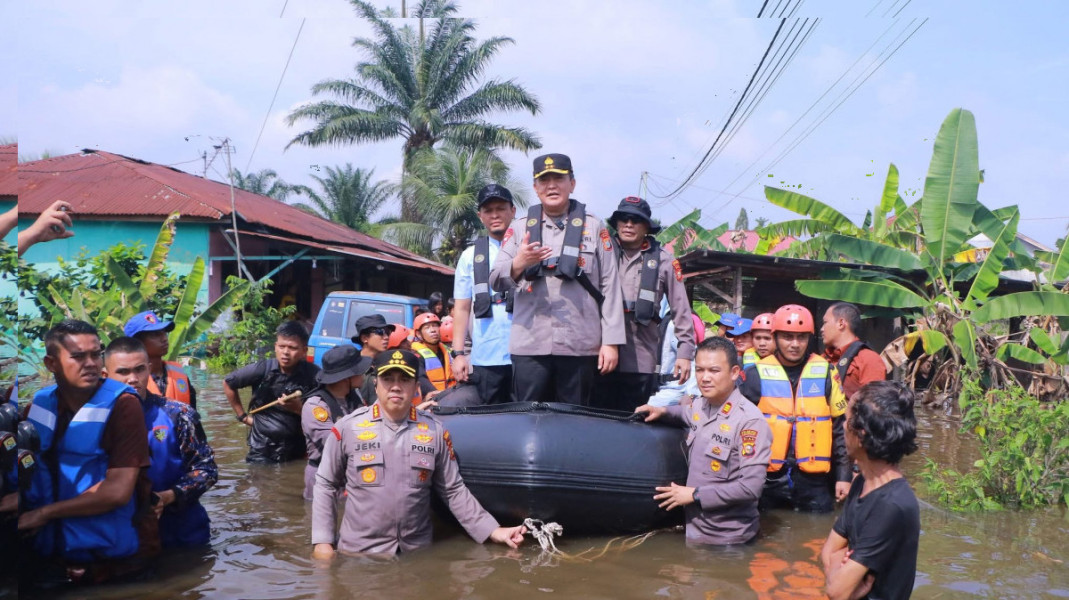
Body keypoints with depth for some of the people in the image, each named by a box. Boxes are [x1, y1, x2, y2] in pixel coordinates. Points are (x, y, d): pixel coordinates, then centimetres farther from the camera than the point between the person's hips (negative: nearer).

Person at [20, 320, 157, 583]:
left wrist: (44, 513, -13)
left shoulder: (122, 404, -14)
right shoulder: (38, 404, 1)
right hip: (46, 552, 4)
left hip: (110, 558, -4)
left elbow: (118, 490, -19)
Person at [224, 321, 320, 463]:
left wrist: (299, 409, -20)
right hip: (262, 451, 0)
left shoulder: (313, 375, -9)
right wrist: (242, 416, 10)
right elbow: (228, 383, 9)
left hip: (297, 452, 0)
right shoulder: (262, 369, -8)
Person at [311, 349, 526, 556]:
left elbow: (454, 491, 3)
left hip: (417, 552, 2)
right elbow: (325, 486, 2)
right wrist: (322, 541, -5)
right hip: (358, 551, -2)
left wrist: (493, 531, -5)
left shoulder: (436, 431, -1)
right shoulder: (347, 428, -5)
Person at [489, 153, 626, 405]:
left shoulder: (594, 228, 8)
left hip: (580, 346, -1)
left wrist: (611, 341, -3)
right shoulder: (519, 228, 12)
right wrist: (518, 263, -18)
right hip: (529, 345, 1)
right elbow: (496, 281, 4)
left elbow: (610, 287, 4)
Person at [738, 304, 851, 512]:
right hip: (768, 477, 0)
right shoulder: (757, 374, -2)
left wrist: (844, 474, 0)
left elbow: (840, 426, 3)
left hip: (814, 478, 0)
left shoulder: (825, 373, 1)